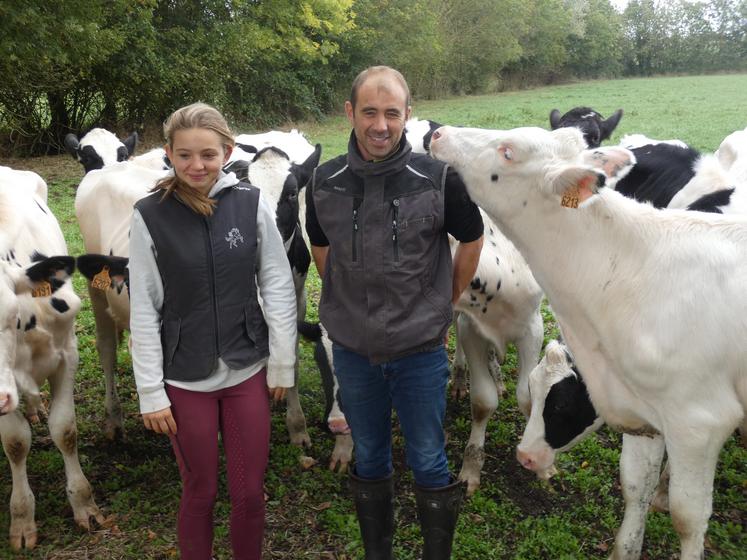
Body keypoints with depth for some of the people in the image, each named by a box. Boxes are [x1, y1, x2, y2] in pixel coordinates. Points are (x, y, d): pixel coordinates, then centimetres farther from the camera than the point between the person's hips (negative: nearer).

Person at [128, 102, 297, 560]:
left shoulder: (251, 203, -5)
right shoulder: (150, 215, -7)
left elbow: (278, 286, -1)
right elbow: (143, 309, -5)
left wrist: (282, 363, 0)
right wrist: (150, 392, -5)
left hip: (248, 371, 1)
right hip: (184, 380, -1)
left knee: (249, 491, 12)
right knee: (199, 492, 13)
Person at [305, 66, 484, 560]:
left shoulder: (438, 180, -12)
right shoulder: (325, 183, -5)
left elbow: (472, 240, 4)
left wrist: (445, 306, 6)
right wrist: (349, 306, 10)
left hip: (421, 349, -2)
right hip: (353, 349, 3)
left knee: (429, 463, 10)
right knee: (369, 461, 18)